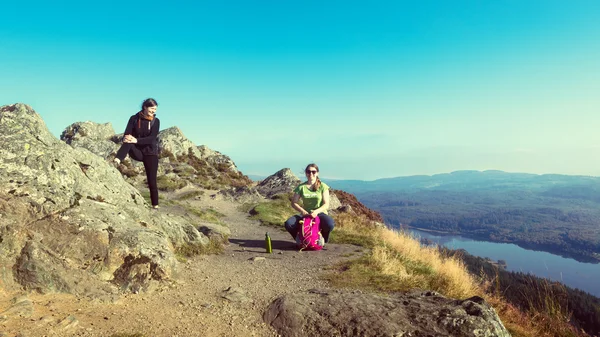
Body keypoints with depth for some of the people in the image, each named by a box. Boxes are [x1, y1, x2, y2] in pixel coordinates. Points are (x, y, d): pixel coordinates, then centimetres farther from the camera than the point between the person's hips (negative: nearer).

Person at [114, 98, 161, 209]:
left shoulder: (155, 121, -3)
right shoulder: (134, 119, -1)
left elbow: (152, 138, -16)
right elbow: (126, 135, -8)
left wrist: (137, 140, -30)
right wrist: (126, 138, -33)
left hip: (150, 153, 0)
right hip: (136, 151, 0)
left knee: (152, 181, -2)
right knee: (128, 141, -32)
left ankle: (155, 205, 8)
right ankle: (117, 160, -53)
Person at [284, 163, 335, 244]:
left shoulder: (323, 186, -1)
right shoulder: (301, 187, 5)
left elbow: (326, 204, -6)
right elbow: (294, 203, 3)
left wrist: (317, 211, -25)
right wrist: (302, 211, -16)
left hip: (320, 213, -2)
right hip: (305, 214, 2)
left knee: (329, 224, -36)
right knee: (288, 224, -27)